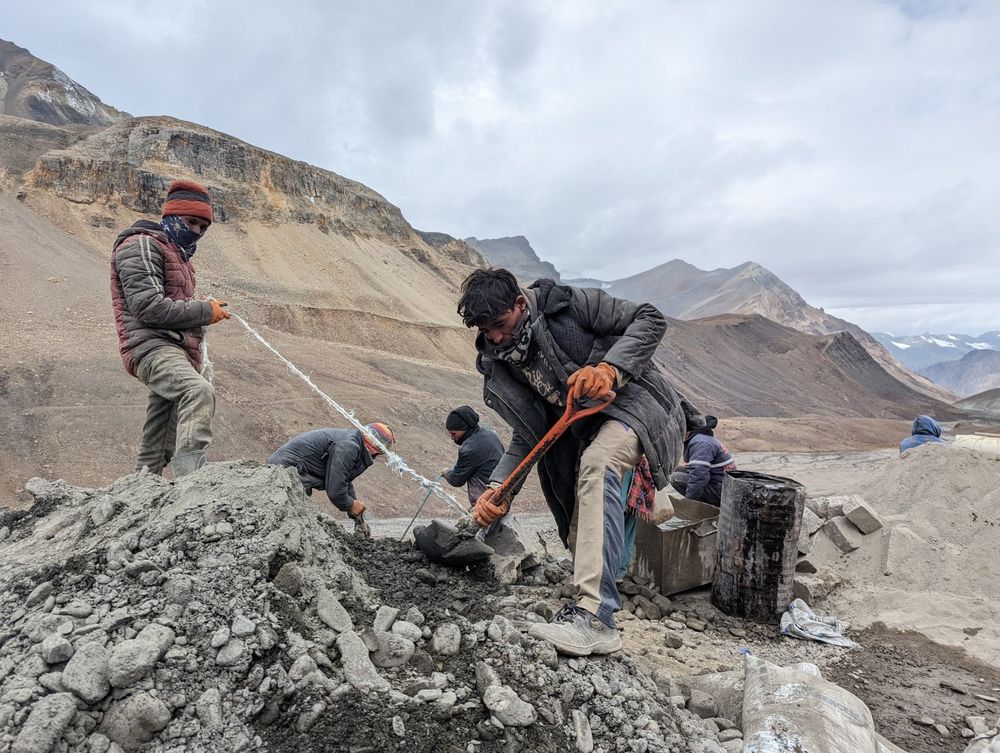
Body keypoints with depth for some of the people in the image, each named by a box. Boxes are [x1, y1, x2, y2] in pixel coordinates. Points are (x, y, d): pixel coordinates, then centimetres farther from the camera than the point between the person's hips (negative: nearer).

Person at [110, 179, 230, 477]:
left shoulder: (177, 253, 29)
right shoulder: (141, 245, -2)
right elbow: (147, 305, -15)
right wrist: (204, 311, -10)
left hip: (175, 349, 10)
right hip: (152, 345, -10)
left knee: (157, 446, 10)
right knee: (199, 391, -36)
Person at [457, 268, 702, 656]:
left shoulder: (567, 304, -13)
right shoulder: (497, 363, 3)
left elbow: (650, 319, -11)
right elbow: (527, 437, 2)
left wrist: (609, 368, -27)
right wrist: (497, 489, -12)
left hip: (635, 399, -7)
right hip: (584, 429, 8)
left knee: (596, 464, -35)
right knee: (578, 531, 5)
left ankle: (594, 616, -38)